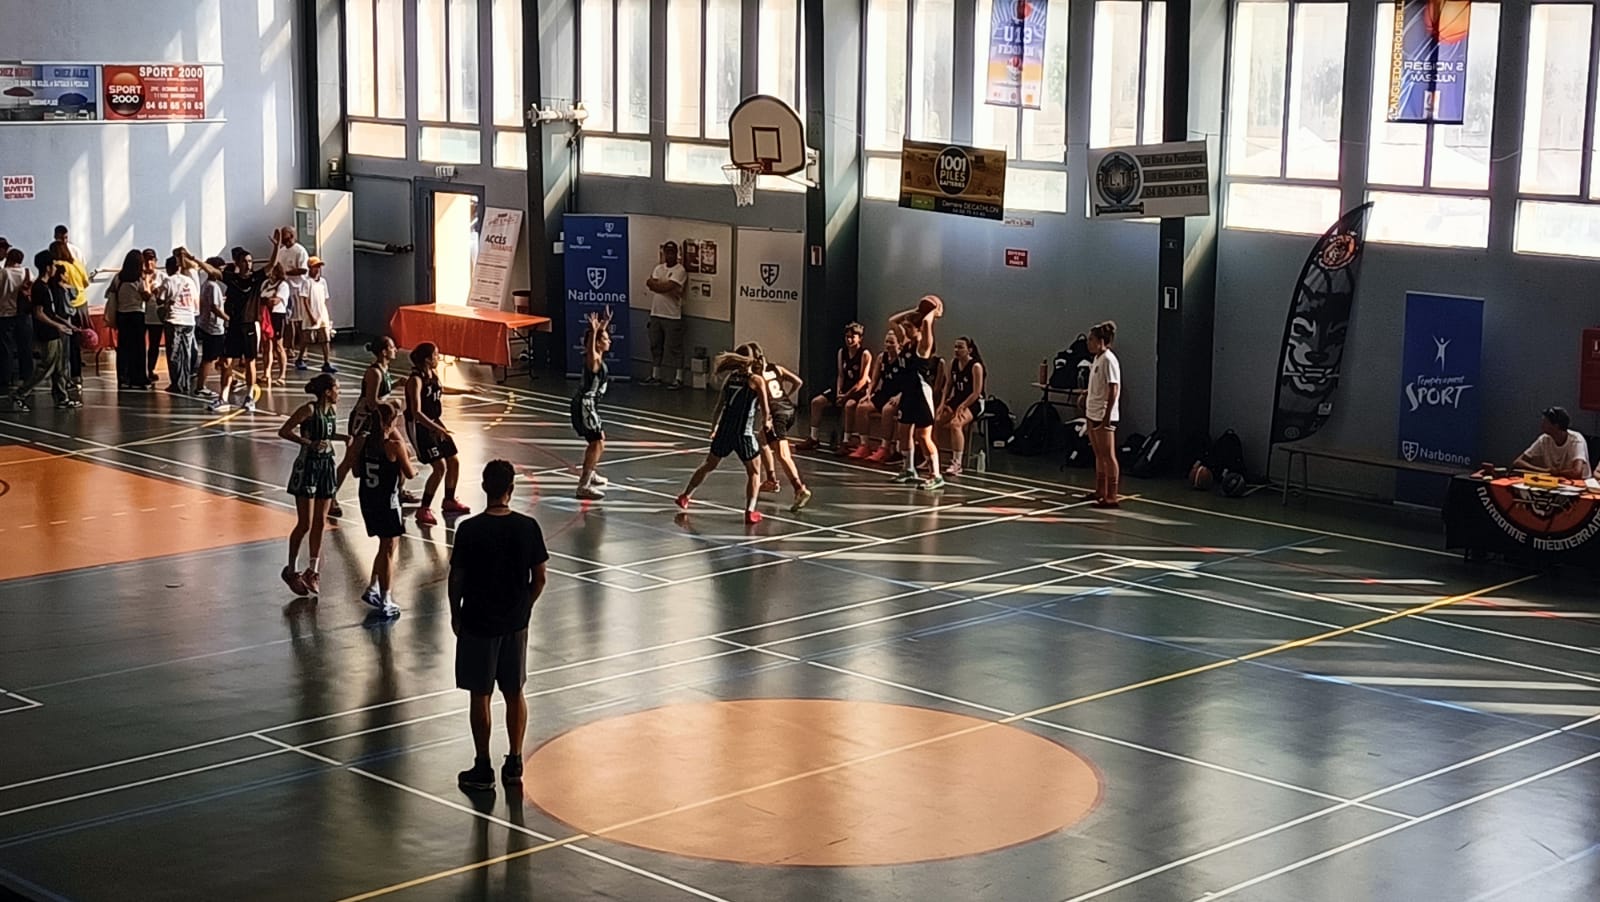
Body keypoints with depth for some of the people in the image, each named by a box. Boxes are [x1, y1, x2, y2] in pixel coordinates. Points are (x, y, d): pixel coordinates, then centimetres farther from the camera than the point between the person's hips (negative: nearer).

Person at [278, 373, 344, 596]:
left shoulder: (332, 409, 5)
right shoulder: (309, 410, -16)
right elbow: (284, 432, -15)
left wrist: (342, 437, 3)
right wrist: (309, 443, -23)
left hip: (326, 467, 7)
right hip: (307, 467, -7)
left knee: (320, 523, 9)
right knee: (305, 524, -3)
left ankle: (313, 571, 17)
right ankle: (291, 569, 11)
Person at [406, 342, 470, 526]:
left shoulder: (433, 374, 3)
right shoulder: (416, 380, -23)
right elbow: (416, 412, -29)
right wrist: (436, 428, -35)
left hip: (434, 423, 9)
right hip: (419, 426, -9)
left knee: (453, 462, 13)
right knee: (440, 466, -14)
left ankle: (449, 501, 33)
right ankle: (423, 510, -4)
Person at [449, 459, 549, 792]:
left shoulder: (469, 530, -15)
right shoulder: (528, 527, -7)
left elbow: (456, 579, -8)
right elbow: (539, 579, -1)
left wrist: (455, 614, 7)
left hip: (477, 624, -3)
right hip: (515, 623, 3)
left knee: (480, 696, 7)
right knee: (514, 693, 15)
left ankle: (483, 770, 13)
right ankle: (514, 764, 19)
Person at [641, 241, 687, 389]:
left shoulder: (680, 270, -9)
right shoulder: (658, 268, 12)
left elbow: (667, 287, -20)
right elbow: (650, 284, -4)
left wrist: (656, 284, -5)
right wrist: (670, 290, -15)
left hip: (672, 316, -6)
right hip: (656, 314, 6)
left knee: (674, 348, -3)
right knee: (655, 346, 12)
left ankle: (678, 378, 1)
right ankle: (655, 376, 21)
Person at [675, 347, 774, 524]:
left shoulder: (730, 378, 10)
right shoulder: (757, 380, -4)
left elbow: (720, 405, 14)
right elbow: (765, 409, -6)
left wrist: (714, 427, 27)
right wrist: (766, 423, 15)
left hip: (724, 429, 4)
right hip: (744, 433, -4)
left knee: (709, 465, 23)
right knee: (753, 473, 11)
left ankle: (685, 496, 34)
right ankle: (750, 512, 0)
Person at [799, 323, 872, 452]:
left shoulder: (865, 354, -12)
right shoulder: (842, 352, 7)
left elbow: (863, 380, -17)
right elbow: (841, 375, 8)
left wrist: (847, 395, -21)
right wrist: (838, 392, -7)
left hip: (860, 390, -7)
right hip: (845, 388, 7)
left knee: (848, 405, -39)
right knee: (817, 401, -4)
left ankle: (845, 442, -32)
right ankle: (814, 438, 2)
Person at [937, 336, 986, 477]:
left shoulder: (976, 366, -15)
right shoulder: (953, 363, 5)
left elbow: (976, 393, -17)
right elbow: (949, 385, 15)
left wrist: (961, 407, -21)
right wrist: (943, 402, 2)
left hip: (973, 403, -7)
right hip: (956, 400, 7)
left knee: (955, 424, -32)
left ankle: (957, 464, -30)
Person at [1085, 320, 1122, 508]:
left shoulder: (1108, 360, -16)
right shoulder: (1097, 359, 12)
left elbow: (1113, 390, -19)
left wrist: (1107, 416, -22)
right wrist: (1086, 401, 18)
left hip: (1104, 416, -9)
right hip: (1093, 414, 9)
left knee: (1108, 455, -5)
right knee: (1099, 455, 16)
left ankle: (1111, 497, -2)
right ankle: (1100, 492, 25)